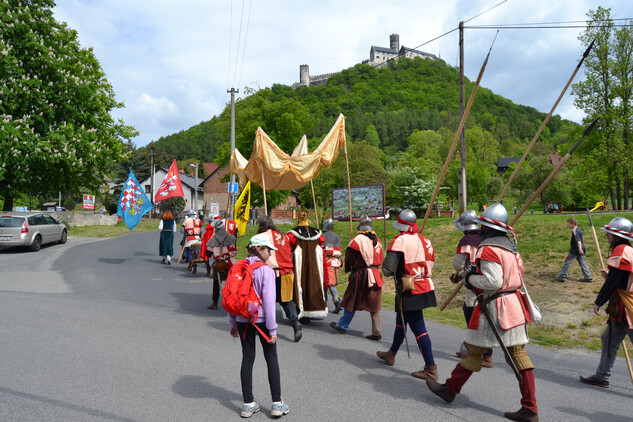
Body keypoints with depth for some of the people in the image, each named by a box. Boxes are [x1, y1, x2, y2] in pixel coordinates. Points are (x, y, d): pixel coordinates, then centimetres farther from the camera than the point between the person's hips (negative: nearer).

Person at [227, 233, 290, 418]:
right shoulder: (266, 270, -13)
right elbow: (269, 301, -16)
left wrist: (233, 323, 15)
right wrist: (272, 329, -12)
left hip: (242, 320, 5)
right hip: (261, 320, -5)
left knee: (247, 358, 12)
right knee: (271, 358, 9)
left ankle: (248, 405, 18)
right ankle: (277, 404, 14)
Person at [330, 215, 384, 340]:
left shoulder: (357, 239, -11)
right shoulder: (376, 239, 8)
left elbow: (349, 257, -5)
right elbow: (380, 257, 15)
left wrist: (348, 269, 11)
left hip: (360, 275, -5)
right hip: (375, 273, 5)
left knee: (352, 301, 8)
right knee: (374, 305, 7)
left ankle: (342, 325, 22)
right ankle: (376, 332, 9)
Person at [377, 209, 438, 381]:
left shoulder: (400, 241, -16)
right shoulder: (425, 240, 6)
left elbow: (387, 270, -22)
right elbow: (429, 264, 13)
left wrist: (392, 270, 2)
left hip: (410, 292, -8)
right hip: (425, 287, 8)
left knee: (418, 328, -2)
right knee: (401, 321, 23)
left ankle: (431, 369, 3)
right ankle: (391, 354, 39)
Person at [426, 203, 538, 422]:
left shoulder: (488, 249, -16)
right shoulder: (511, 247, 12)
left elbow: (492, 281, -24)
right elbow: (517, 277, 16)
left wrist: (471, 279, -7)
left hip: (495, 308, -8)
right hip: (515, 305, 8)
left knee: (474, 350, 6)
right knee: (519, 354, 8)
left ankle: (450, 389, 22)